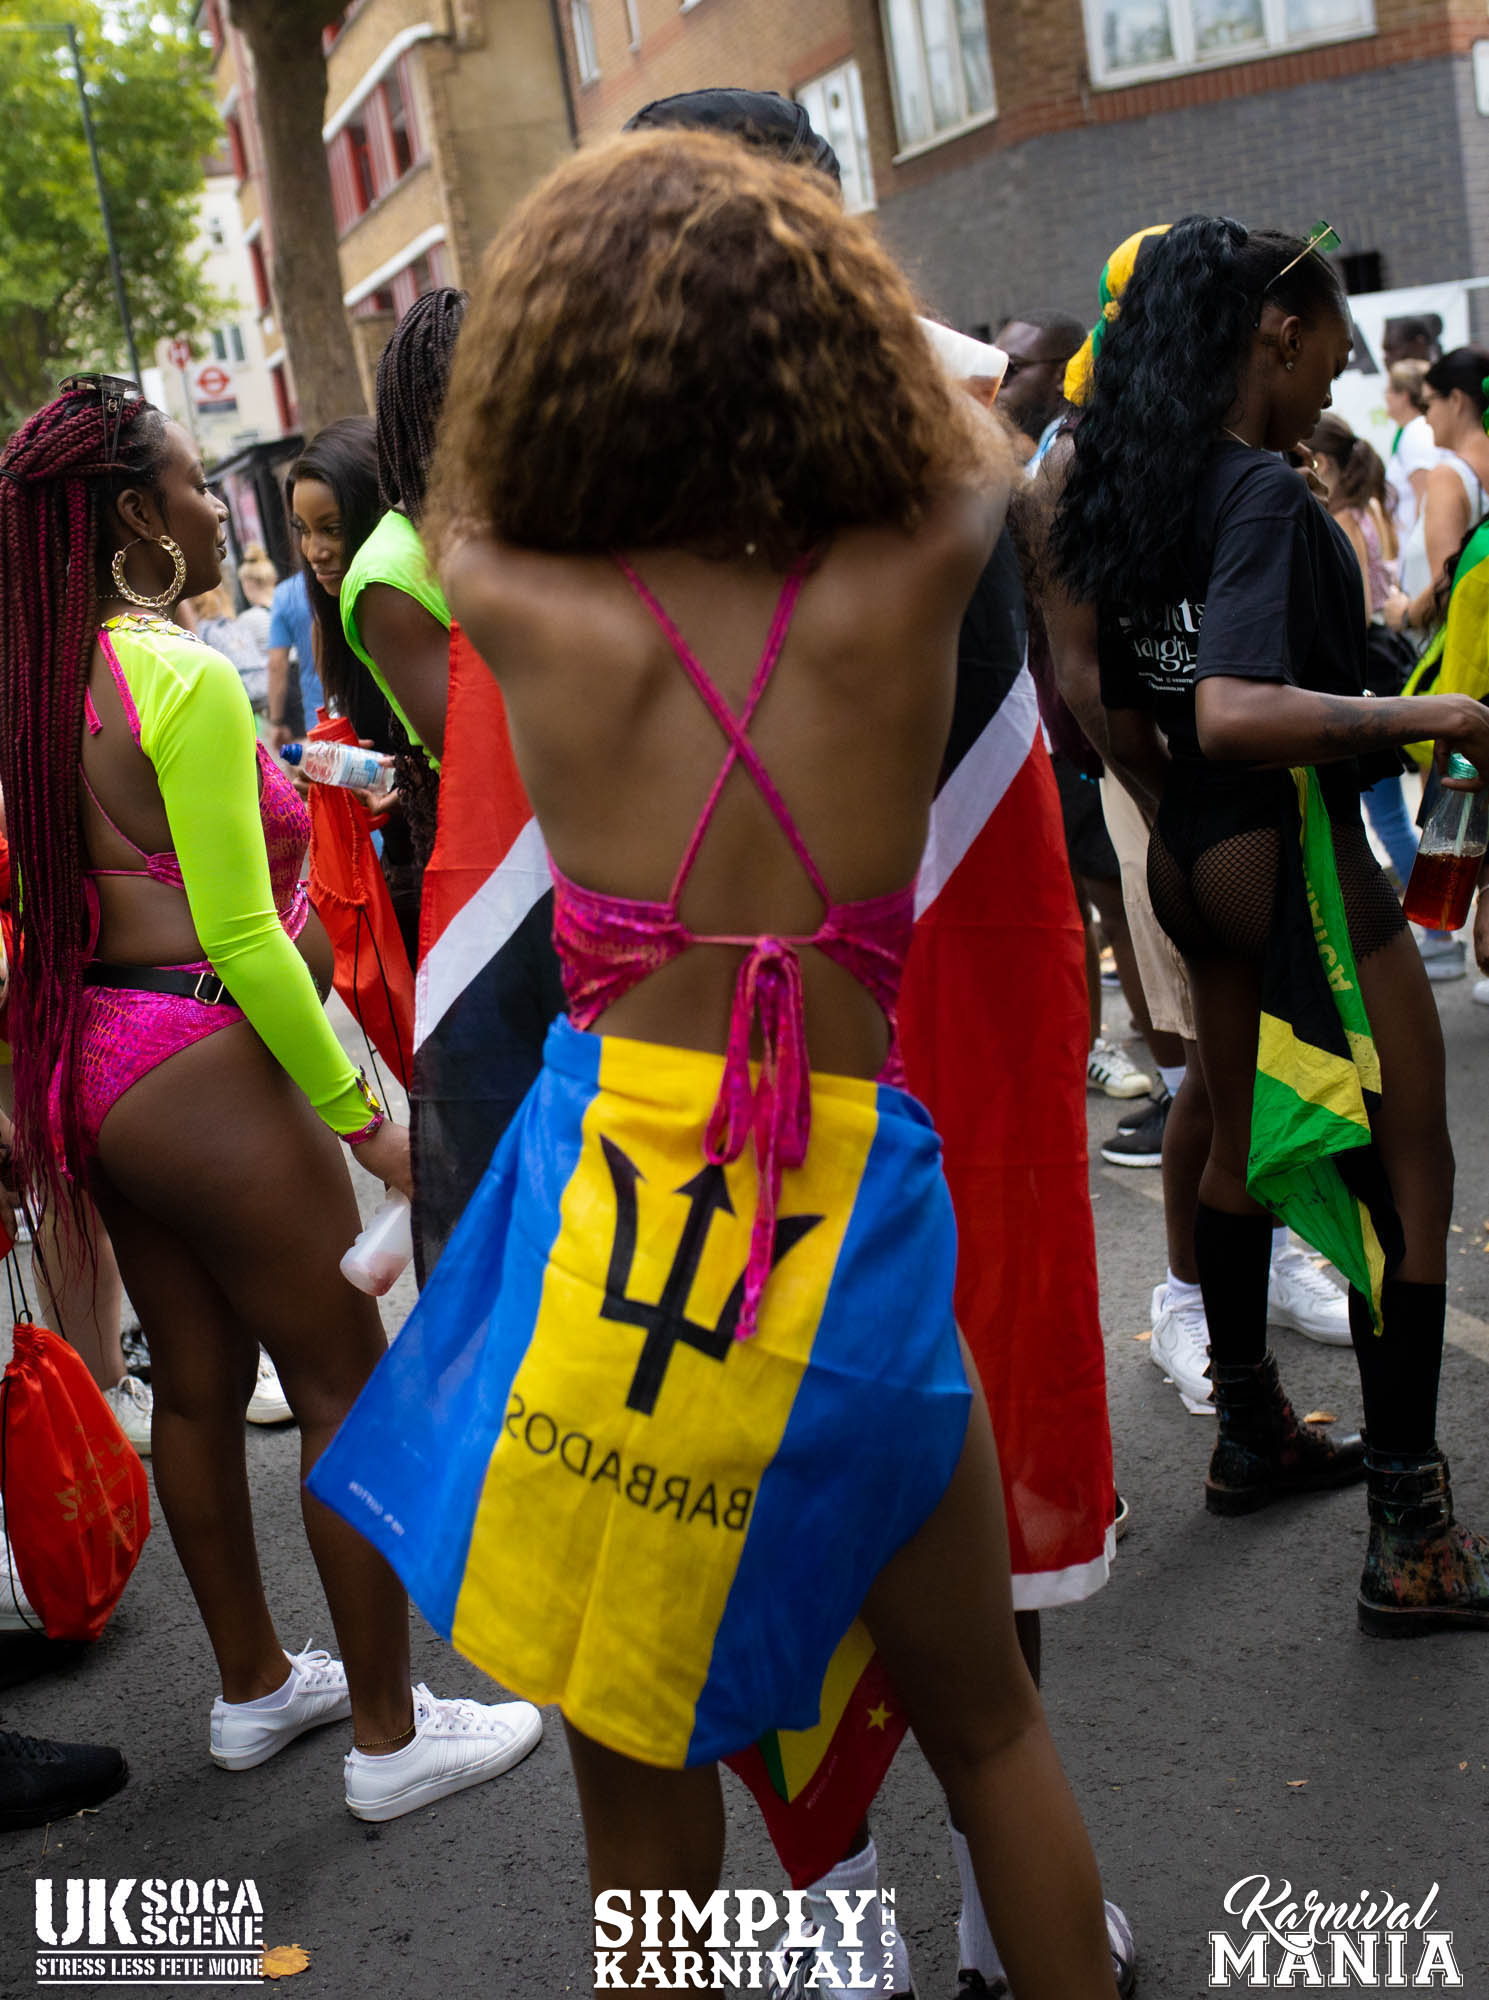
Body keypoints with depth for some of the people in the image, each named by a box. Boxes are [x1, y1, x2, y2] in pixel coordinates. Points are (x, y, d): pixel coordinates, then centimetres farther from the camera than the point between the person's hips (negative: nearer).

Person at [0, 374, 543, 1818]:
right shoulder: (186, 679, -17)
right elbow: (241, 937, -20)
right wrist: (361, 1114, -13)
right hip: (202, 1065, -9)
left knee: (198, 1387, 18)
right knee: (348, 1392, 3)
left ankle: (254, 1687, 34)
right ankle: (390, 1737, 13)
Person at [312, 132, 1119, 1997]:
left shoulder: (528, 608, -5)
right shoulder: (902, 583, -5)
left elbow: (454, 497, 20)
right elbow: (972, 445, 20)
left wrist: (573, 294, 35)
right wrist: (815, 275, 36)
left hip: (612, 1220, 0)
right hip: (849, 1222, 1)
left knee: (642, 1791, 16)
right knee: (988, 1731, 23)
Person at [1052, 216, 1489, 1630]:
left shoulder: (1133, 491, 8)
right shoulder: (1263, 493, -19)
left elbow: (1129, 722, 15)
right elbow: (1236, 712, -32)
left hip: (1196, 857, 9)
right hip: (1295, 857, -9)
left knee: (1243, 1142, 21)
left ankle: (1251, 1435, 36)